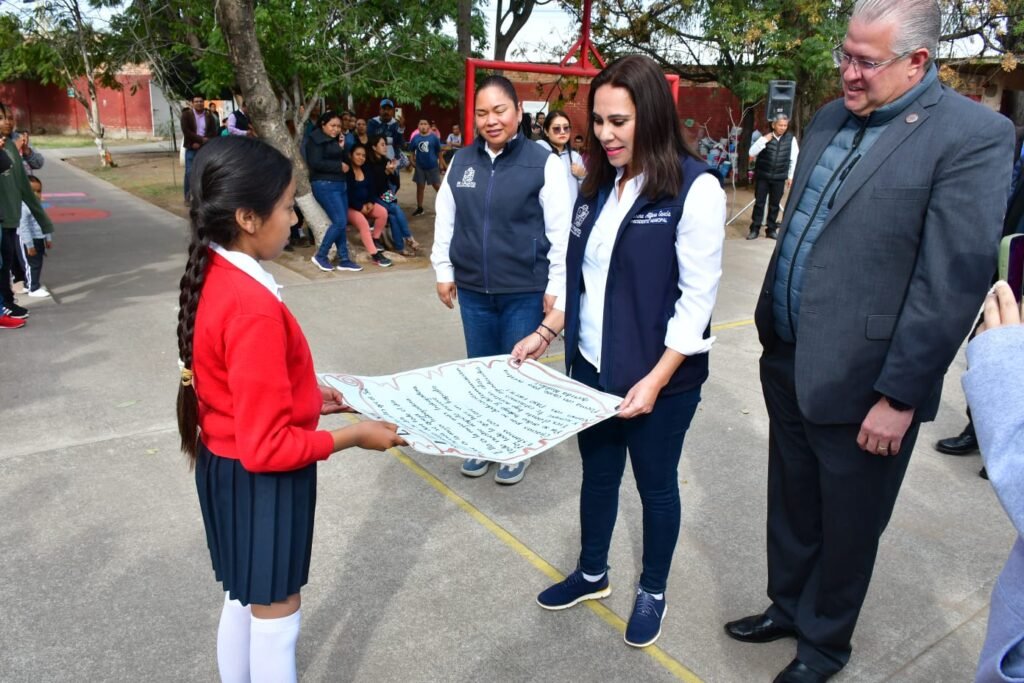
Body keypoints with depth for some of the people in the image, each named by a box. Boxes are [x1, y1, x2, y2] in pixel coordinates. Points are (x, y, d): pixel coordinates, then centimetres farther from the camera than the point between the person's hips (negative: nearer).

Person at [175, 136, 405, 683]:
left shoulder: (211, 277, -1)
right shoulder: (255, 308, -30)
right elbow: (266, 447, -27)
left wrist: (305, 396, 10)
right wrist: (352, 437, -17)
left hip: (224, 466, 9)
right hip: (260, 481, -9)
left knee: (243, 600, 26)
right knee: (275, 614, 12)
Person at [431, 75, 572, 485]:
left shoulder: (543, 163, -7)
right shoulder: (461, 161, 5)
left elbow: (560, 231, -7)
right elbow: (445, 220, 12)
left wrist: (556, 287, -8)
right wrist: (443, 271, 10)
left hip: (526, 291, -4)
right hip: (473, 289, 4)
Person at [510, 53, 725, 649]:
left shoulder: (695, 187, -15)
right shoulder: (599, 185, 6)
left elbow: (698, 297, -17)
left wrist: (655, 381, -20)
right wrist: (546, 332, 5)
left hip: (659, 377, -5)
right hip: (591, 366, 6)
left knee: (656, 484, 13)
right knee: (597, 473, 19)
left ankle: (653, 592, 36)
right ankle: (592, 574, 42)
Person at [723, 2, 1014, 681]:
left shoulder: (972, 134, -14)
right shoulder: (829, 119, 8)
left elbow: (952, 282, -18)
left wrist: (898, 396, -17)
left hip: (860, 383, -6)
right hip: (787, 363, 6)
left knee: (847, 528, 14)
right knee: (791, 506, 22)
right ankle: (787, 608, 45)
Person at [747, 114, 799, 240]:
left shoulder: (791, 139, -1)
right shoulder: (765, 137, -2)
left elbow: (794, 159, 4)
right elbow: (752, 153, -8)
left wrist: (791, 176, 2)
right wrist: (764, 140, -17)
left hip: (779, 178, 0)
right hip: (762, 176, 0)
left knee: (774, 205, 8)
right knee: (759, 203, 3)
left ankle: (772, 230, 18)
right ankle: (754, 229, 9)